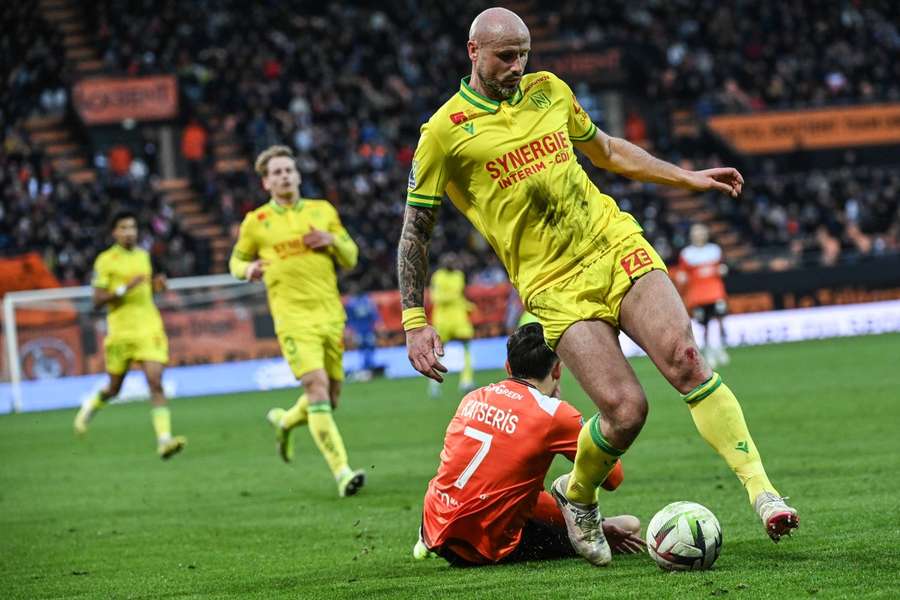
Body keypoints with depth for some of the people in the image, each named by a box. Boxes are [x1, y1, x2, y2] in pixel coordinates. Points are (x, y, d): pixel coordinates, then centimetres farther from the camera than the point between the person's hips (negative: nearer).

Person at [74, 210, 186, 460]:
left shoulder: (143, 255, 11)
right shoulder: (105, 261, -5)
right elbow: (97, 300, -10)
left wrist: (155, 284, 6)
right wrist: (124, 288, -22)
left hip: (149, 327, 3)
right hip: (120, 331, -3)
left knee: (156, 383, -14)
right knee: (114, 388, 11)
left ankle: (164, 439, -22)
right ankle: (89, 407, 45)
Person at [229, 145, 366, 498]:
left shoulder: (323, 211, 11)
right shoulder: (256, 222, 4)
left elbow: (350, 258, 15)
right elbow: (236, 260, 17)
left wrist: (332, 241, -7)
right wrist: (248, 270, -6)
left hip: (330, 314, 4)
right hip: (292, 317, -4)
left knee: (330, 399, 9)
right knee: (318, 388, -19)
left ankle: (285, 420, 41)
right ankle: (342, 472, -23)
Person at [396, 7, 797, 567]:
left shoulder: (548, 91, 11)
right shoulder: (446, 132, -3)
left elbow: (607, 150, 27)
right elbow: (416, 229, 2)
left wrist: (688, 177, 25)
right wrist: (415, 321, -3)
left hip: (616, 246, 4)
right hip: (554, 286, -4)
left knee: (685, 359, -18)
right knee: (625, 409, -16)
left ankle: (762, 490, -16)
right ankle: (577, 496, 15)